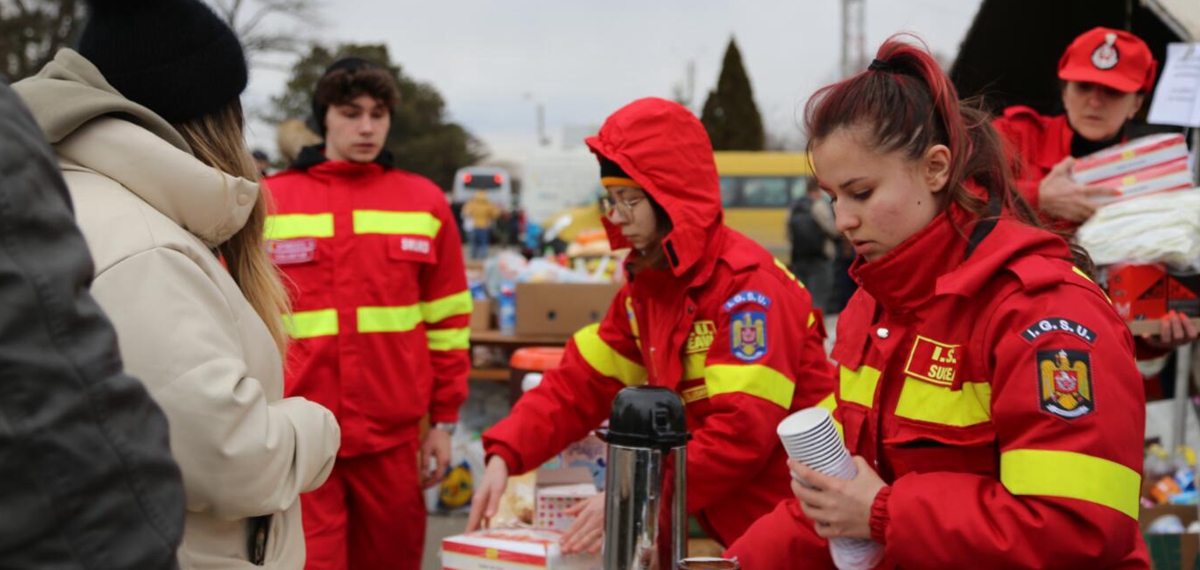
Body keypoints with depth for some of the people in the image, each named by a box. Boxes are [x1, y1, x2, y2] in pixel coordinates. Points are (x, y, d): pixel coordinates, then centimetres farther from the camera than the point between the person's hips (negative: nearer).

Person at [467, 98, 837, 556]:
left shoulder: (747, 285, -21)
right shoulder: (645, 287, 3)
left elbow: (742, 433, -27)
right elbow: (580, 383, 1)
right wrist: (505, 455, -12)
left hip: (791, 522, -7)